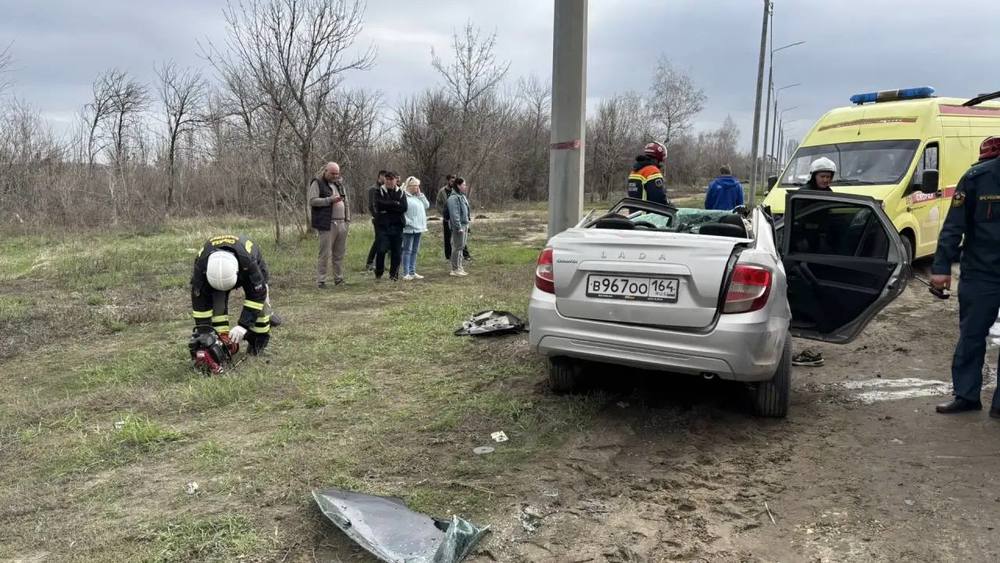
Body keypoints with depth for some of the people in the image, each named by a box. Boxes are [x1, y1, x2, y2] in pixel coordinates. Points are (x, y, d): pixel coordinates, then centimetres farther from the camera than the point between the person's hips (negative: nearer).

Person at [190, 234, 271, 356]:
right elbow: (200, 298, -29)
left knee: (259, 301, -19)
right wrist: (203, 329, -29)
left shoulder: (248, 261, -48)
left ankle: (259, 341, -3)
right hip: (217, 269, 2)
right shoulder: (201, 264, -39)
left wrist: (243, 325, -43)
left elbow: (256, 295, -39)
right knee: (216, 302, -20)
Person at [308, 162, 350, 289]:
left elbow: (346, 202, 23)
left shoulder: (340, 184, 20)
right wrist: (330, 200, -18)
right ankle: (321, 280, -1)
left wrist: (348, 219, 13)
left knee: (339, 254, 9)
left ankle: (339, 278, 17)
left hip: (342, 223, 6)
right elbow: (312, 201, -11)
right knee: (325, 254, -6)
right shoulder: (317, 183, -1)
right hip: (327, 224, -6)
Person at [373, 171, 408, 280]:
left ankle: (394, 274, 13)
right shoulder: (380, 192, 4)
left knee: (396, 251, 3)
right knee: (381, 250, -6)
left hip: (397, 225, 2)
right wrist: (395, 204, -10)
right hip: (382, 225, -2)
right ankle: (378, 273, 9)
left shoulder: (401, 193, 9)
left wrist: (387, 207, -11)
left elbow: (404, 207, -6)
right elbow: (379, 205, -14)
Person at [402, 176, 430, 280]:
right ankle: (406, 273, 0)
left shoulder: (418, 196, 15)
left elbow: (427, 205, 11)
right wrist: (409, 222, -20)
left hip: (418, 228, 8)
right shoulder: (404, 197, -12)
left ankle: (412, 272, 19)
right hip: (409, 229, -8)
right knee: (407, 250, -3)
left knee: (415, 251, 12)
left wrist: (420, 195, 5)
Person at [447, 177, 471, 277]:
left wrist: (467, 225, 20)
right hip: (458, 226, -10)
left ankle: (459, 267, 23)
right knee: (457, 247, -7)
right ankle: (455, 269, -2)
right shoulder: (454, 198, -16)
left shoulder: (462, 196, 16)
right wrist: (458, 227, -24)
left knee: (461, 247, 15)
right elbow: (454, 214, -21)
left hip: (464, 225, 10)